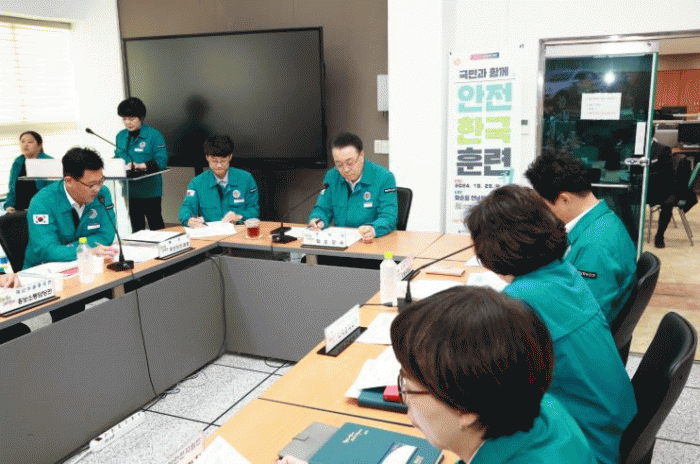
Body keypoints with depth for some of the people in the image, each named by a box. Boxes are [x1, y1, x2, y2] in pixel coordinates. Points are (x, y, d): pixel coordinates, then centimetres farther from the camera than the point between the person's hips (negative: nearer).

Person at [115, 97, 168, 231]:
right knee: (136, 226, 15)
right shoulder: (121, 136, 11)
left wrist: (140, 166, -23)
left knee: (156, 225, 1)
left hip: (149, 190, -6)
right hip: (129, 190, 6)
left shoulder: (154, 135, -8)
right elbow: (117, 158, 18)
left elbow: (161, 161, -14)